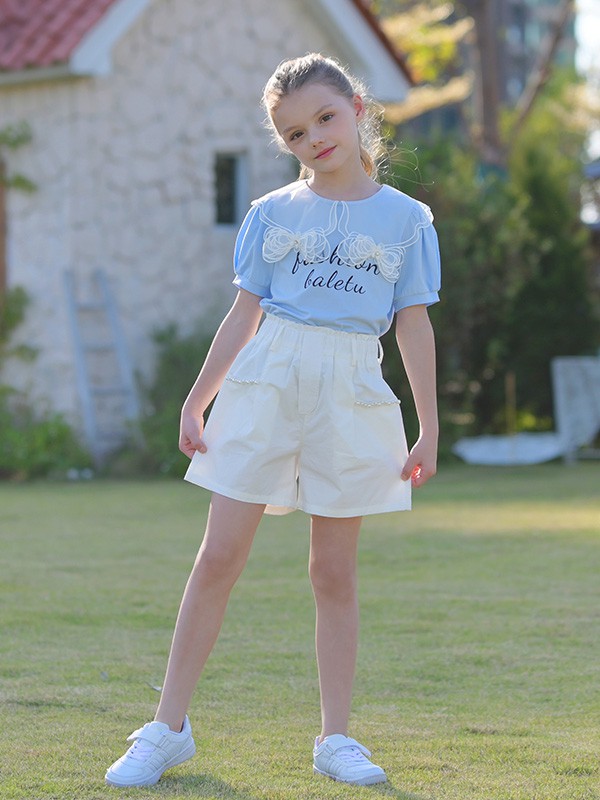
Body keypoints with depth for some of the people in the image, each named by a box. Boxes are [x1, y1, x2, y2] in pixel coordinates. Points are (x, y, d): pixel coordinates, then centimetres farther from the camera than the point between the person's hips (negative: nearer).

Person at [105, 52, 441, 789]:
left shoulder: (405, 218, 4)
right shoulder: (272, 214, 7)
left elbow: (414, 325, 4)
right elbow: (243, 315, 10)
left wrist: (430, 428, 2)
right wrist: (195, 402, 7)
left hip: (351, 396, -1)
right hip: (264, 386, 1)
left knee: (334, 571, 5)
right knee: (218, 556, -2)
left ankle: (335, 737, 13)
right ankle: (168, 727, 4)